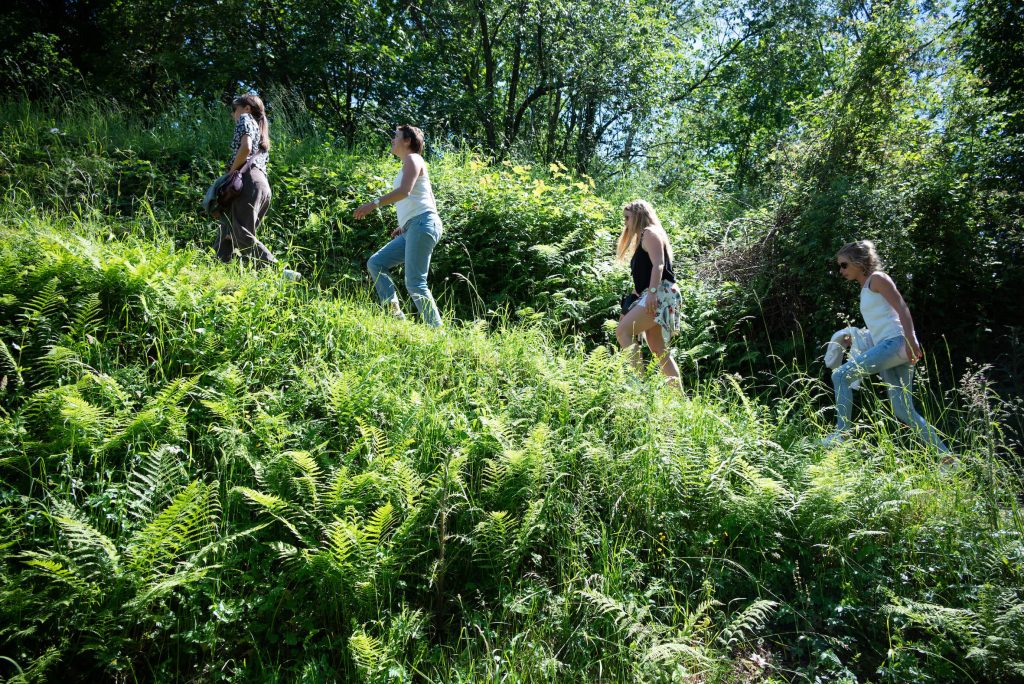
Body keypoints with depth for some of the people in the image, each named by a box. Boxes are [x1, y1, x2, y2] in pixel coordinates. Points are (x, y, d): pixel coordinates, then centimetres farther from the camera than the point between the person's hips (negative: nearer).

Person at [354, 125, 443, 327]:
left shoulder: (412, 159, 1)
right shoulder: (410, 163, 28)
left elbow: (405, 191, -18)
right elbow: (431, 202, 28)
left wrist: (374, 204, -19)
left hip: (422, 224, -10)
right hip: (411, 231, 10)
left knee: (415, 283, -16)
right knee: (375, 264, 6)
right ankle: (395, 316, -4)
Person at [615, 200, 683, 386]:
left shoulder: (650, 233, -2)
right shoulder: (641, 238, 28)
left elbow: (658, 265, -17)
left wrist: (652, 292, -27)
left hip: (660, 293, -10)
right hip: (653, 296, 10)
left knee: (622, 331, -21)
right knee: (658, 349, 6)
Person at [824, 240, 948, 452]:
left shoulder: (876, 278, 0)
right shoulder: (865, 289, 24)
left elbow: (902, 309, -12)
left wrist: (911, 341, -21)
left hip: (896, 342, -9)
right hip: (887, 346, 9)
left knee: (841, 375, -15)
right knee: (904, 411, 3)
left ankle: (841, 433, -15)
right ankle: (946, 456, 5)